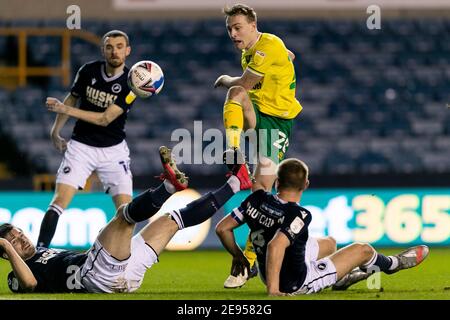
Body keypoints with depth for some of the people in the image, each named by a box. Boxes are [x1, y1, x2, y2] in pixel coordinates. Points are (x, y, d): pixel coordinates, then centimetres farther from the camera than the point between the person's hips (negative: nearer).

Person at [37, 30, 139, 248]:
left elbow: (105, 119, -19)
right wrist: (56, 131, 12)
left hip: (113, 150, -1)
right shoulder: (89, 71, -6)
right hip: (81, 146, 1)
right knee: (59, 202, -14)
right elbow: (72, 99, 13)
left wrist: (65, 109, -24)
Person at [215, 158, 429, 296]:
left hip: (266, 274, 7)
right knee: (363, 250, 14)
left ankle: (341, 277, 59)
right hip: (299, 283, -7)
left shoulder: (256, 199, -11)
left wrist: (238, 256, 8)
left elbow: (222, 228, -7)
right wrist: (272, 290, -40)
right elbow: (275, 246, -44)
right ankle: (392, 264, 46)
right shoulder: (299, 215, -30)